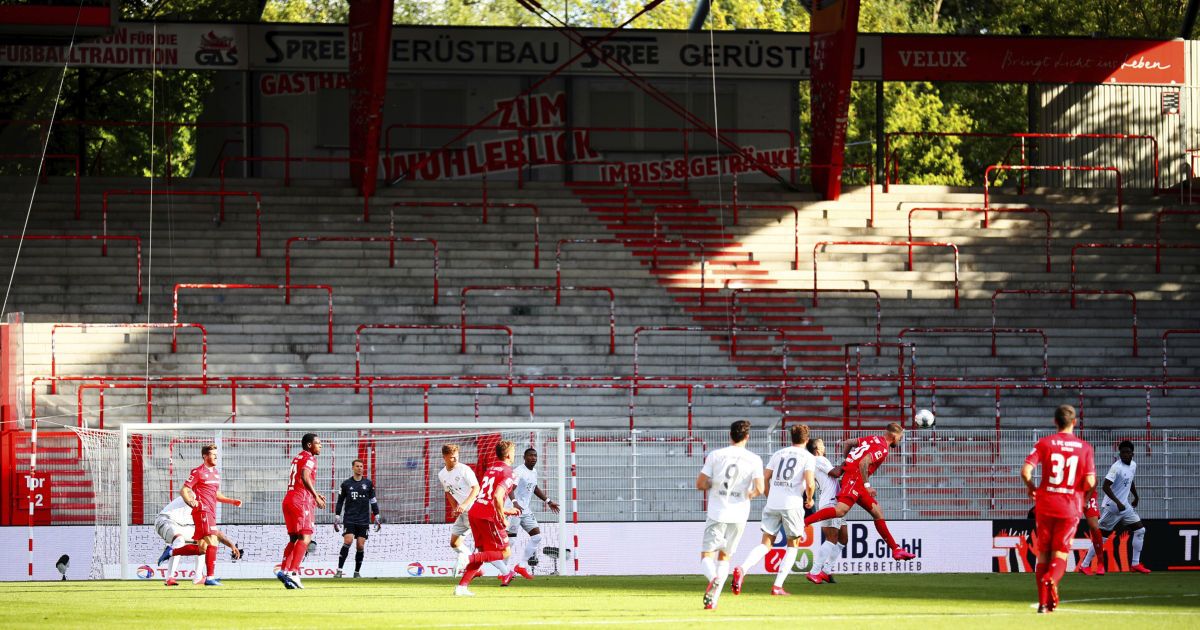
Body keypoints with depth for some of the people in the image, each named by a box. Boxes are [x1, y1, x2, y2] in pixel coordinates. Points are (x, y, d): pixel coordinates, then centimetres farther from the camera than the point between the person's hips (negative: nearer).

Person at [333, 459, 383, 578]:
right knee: (348, 541, -18)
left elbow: (373, 501, 11)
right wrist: (336, 518, 5)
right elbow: (340, 502, 9)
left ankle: (357, 572, 11)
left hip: (364, 520, 2)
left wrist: (377, 518, 6)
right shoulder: (346, 484, 5)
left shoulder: (368, 483, 8)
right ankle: (339, 570, -15)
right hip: (349, 519, -2)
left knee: (361, 546, -1)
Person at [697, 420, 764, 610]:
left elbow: (700, 484, -3)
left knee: (707, 556, 3)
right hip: (739, 514, 2)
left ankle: (713, 579, -31)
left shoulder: (715, 455, -2)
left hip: (717, 513, -2)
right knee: (724, 557, 16)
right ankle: (713, 599, 7)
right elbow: (759, 489, -10)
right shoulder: (754, 460, -1)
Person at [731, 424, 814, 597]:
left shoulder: (778, 454, 15)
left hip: (772, 504, 4)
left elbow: (765, 479, 14)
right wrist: (809, 500, 10)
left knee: (766, 543, 6)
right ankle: (778, 586, 1)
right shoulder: (807, 457, 1)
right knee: (793, 545, 13)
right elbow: (809, 484, -9)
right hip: (792, 504, -4)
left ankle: (742, 569, -21)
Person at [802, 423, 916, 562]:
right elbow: (863, 463, -22)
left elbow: (849, 442, 22)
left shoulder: (874, 440, 17)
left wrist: (845, 464, 29)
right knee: (841, 510, -26)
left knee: (878, 512, 11)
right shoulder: (883, 449, -10)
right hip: (854, 479, -10)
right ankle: (803, 522, -31)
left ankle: (896, 550, 12)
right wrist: (867, 485, -18)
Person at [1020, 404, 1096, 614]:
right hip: (1070, 507, 0)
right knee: (1060, 554, 4)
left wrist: (1031, 488, 8)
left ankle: (1043, 602, 8)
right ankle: (1051, 579, -30)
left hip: (1045, 504, 0)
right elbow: (1090, 482, -8)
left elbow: (1025, 471, -12)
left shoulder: (1044, 443, -2)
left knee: (1043, 553, 11)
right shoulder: (1084, 447, -1)